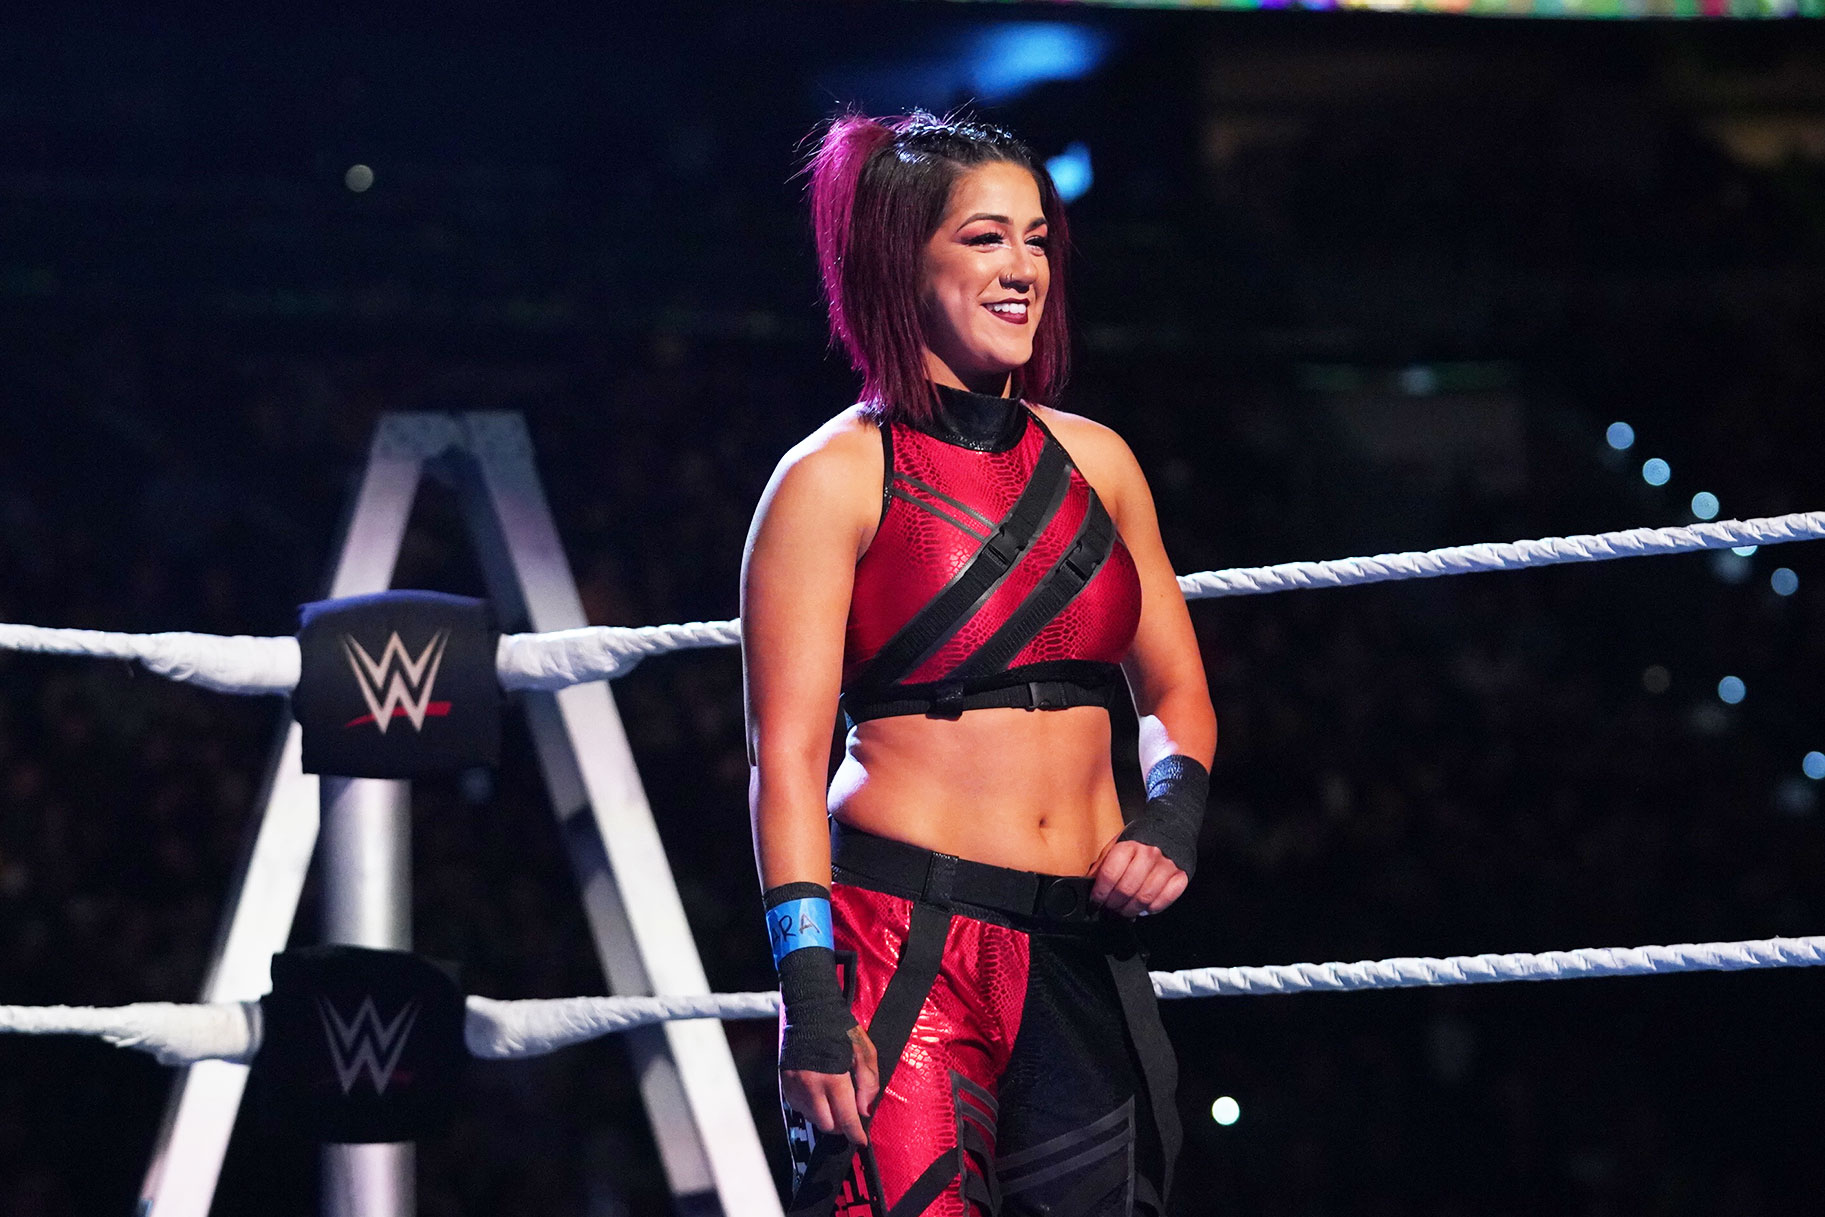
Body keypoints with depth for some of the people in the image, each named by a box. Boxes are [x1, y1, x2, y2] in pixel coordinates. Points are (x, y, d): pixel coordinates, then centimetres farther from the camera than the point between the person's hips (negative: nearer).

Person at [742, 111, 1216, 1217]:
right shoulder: (834, 480, -2)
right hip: (904, 946, -5)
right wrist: (811, 999, -15)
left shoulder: (1094, 460, 14)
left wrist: (1172, 827, 1)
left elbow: (1176, 691, 22)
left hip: (1087, 958, 5)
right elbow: (787, 758, -7)